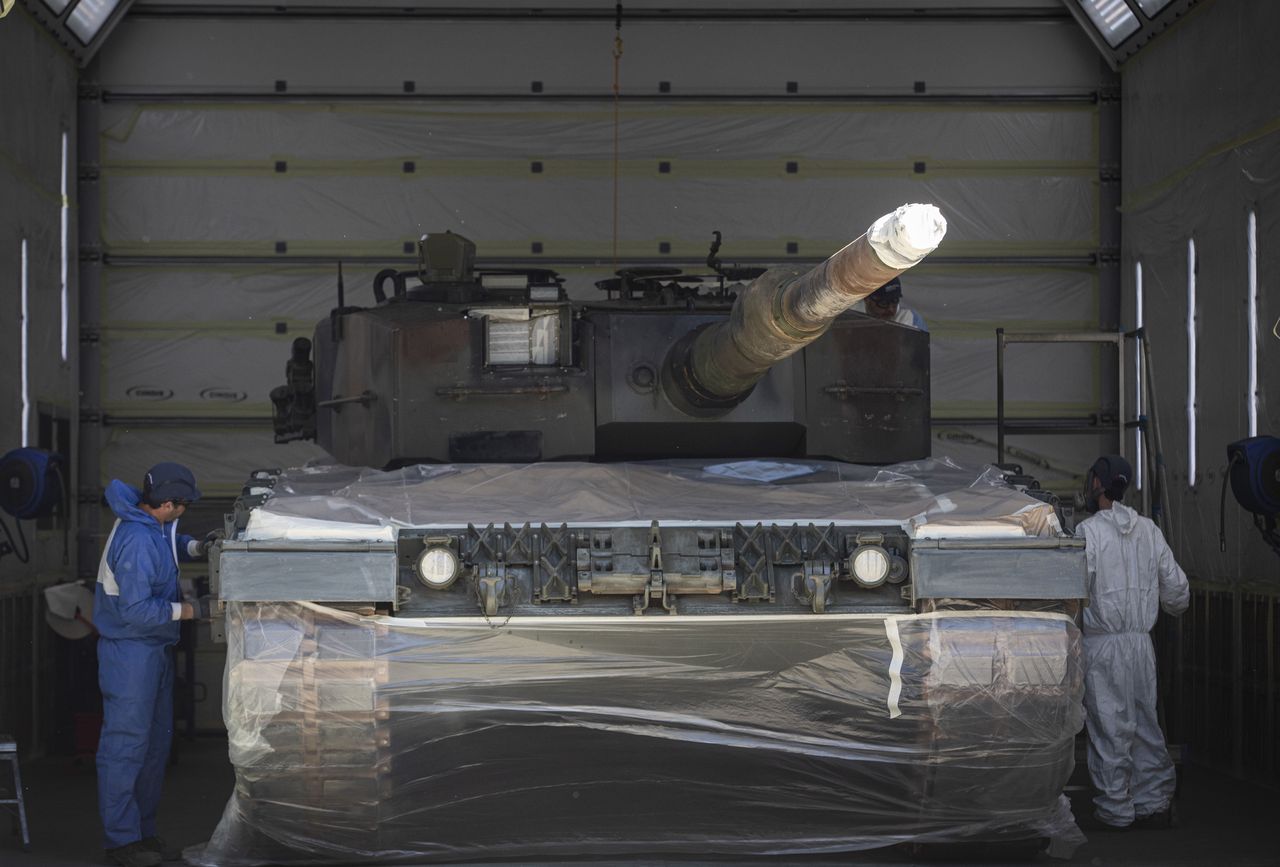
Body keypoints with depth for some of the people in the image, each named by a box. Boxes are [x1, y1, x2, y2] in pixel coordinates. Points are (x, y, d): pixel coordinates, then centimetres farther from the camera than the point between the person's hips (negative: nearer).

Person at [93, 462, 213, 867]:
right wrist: (188, 610, -21)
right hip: (130, 649, -11)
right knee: (125, 746, -5)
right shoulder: (136, 541, -25)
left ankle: (144, 831, 24)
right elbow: (135, 609, -27)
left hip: (155, 648, 11)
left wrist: (196, 547, 8)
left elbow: (170, 545, 28)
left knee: (156, 743, 15)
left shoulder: (154, 524, 4)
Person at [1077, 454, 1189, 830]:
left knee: (1109, 729, 1)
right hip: (1142, 642, 6)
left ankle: (1115, 809, 7)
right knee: (1145, 722, 12)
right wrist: (1172, 605, 33)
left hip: (1102, 646, -6)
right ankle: (1154, 802, 15)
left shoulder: (1088, 531, -10)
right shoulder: (1149, 530, 8)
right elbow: (1177, 588, 12)